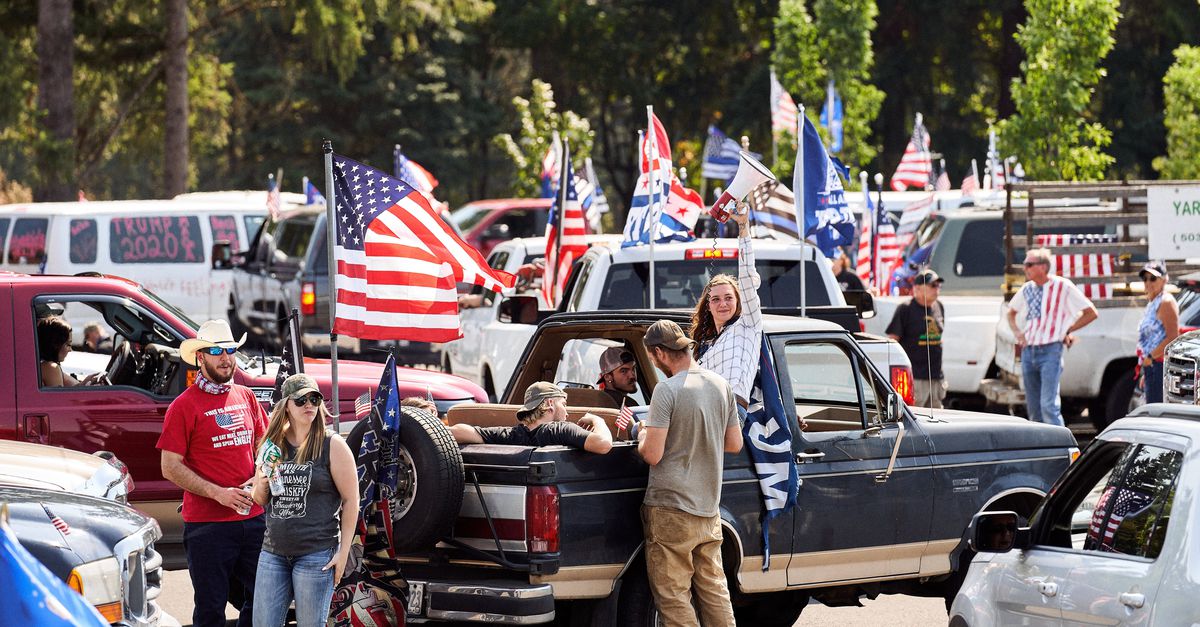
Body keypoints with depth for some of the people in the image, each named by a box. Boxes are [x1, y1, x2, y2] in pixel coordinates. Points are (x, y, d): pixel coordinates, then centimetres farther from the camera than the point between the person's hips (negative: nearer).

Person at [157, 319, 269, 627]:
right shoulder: (184, 406, -6)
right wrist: (218, 493, -17)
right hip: (207, 524, -5)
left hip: (254, 518, 5)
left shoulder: (246, 397, 11)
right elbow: (171, 468, -8)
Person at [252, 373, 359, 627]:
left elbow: (351, 500, -6)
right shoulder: (272, 444, 9)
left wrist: (343, 551, -10)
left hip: (316, 555, -5)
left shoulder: (332, 445, -5)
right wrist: (261, 486, -6)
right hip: (273, 552, 5)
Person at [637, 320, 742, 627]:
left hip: (670, 509, -7)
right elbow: (734, 444, 13)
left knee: (672, 596, -2)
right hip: (709, 508, 7)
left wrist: (643, 436, 3)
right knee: (713, 591, 14)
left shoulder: (667, 389, -16)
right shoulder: (722, 386, 6)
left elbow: (652, 455, -17)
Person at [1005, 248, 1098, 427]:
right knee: (1033, 407, 9)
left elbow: (1091, 313, 0)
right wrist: (1017, 333, 12)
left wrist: (1067, 330, -3)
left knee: (1049, 405, -17)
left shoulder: (1063, 286, -5)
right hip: (1028, 351, 6)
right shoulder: (1027, 289, 11)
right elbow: (1011, 312, 30)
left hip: (1050, 351, -6)